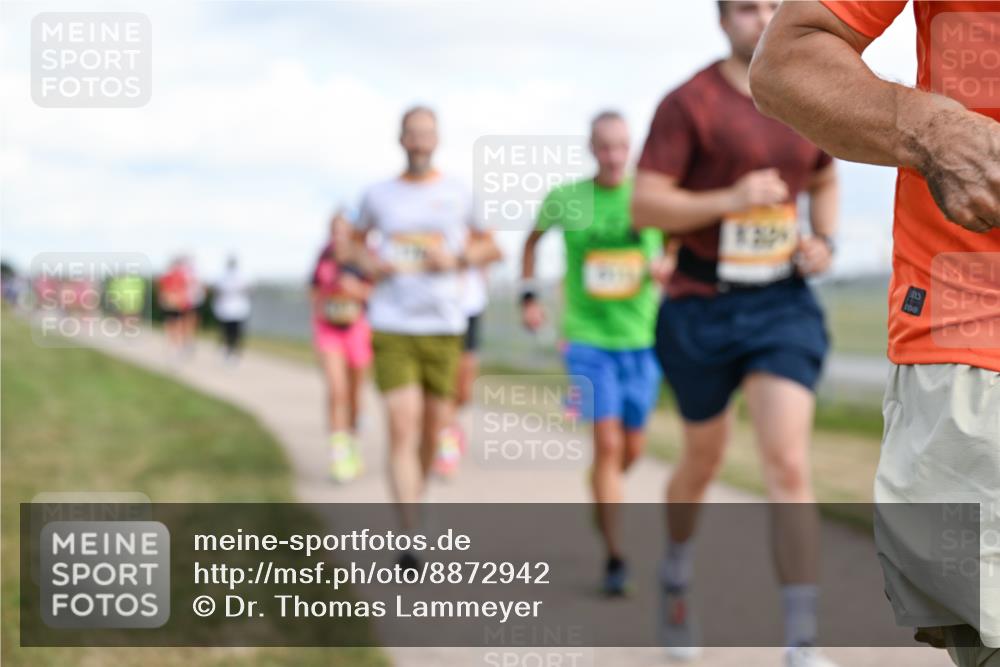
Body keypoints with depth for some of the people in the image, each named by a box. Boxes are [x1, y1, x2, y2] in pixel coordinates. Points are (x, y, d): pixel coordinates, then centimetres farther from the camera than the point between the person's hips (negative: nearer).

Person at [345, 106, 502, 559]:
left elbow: (492, 249, 12)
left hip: (444, 326, 1)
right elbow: (357, 241, 22)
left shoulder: (459, 196, 5)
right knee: (402, 428, -12)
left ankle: (415, 495, 36)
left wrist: (457, 258, -7)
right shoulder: (379, 195, 7)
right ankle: (409, 536, -15)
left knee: (434, 429, 7)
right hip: (391, 327, -1)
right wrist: (368, 263, 0)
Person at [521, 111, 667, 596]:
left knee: (632, 448, 11)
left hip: (642, 338, 2)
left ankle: (604, 496, 44)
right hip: (587, 338, -2)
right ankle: (613, 556, -8)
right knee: (608, 442, -13)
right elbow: (532, 239, 17)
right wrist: (529, 296, 9)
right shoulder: (564, 200, -3)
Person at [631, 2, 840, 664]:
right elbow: (644, 206, -13)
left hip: (782, 304, 2)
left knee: (789, 465, -12)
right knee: (704, 459, 16)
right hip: (703, 307, -2)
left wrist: (825, 243, 4)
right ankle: (676, 578, 48)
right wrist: (729, 200, -25)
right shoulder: (689, 104, -9)